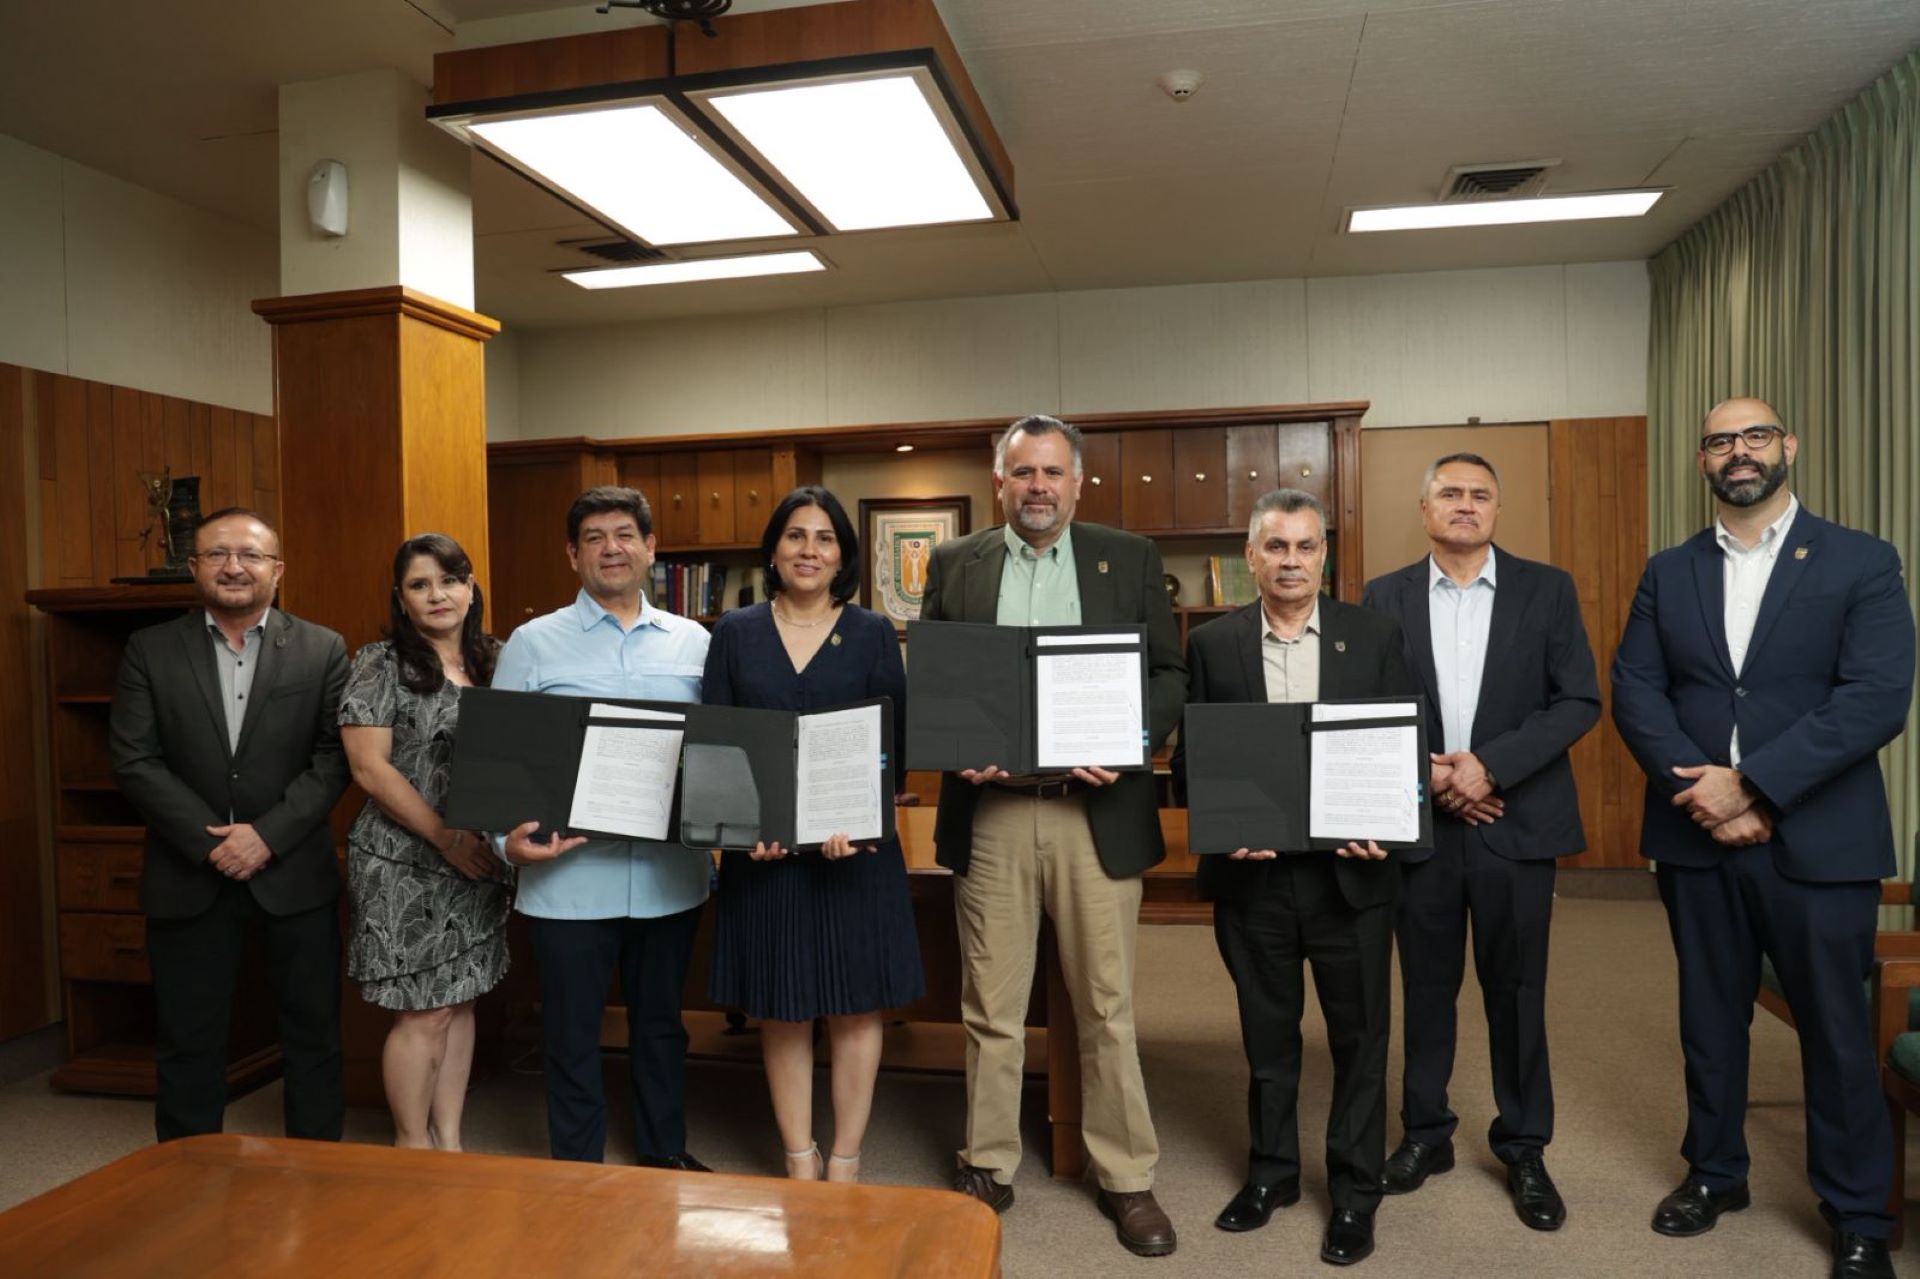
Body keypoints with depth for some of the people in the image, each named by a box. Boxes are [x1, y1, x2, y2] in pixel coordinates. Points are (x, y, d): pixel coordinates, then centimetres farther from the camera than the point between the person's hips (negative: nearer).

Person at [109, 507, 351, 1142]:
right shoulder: (149, 650, 3)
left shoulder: (323, 650, 1)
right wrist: (213, 842, -13)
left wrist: (267, 835, -15)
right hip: (187, 877, 1)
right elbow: (135, 761, -4)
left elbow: (333, 760, -4)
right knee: (188, 1041, 11)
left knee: (313, 1033, 9)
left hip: (294, 873, 0)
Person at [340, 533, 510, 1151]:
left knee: (459, 1003, 13)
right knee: (423, 1013, 2)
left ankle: (449, 1140, 26)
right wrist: (447, 839, -15)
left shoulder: (495, 662, 9)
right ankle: (412, 1146, 20)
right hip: (404, 864, -5)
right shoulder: (380, 665, -6)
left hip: (479, 863, 5)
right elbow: (370, 769, -12)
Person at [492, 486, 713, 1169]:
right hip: (569, 873, -2)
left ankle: (664, 1152, 38)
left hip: (670, 873, 2)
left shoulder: (693, 643, 6)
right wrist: (509, 838, -18)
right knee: (572, 1030, 10)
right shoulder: (532, 644, 0)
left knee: (661, 1021, 18)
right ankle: (576, 1168, 30)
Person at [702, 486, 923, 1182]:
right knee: (780, 1010, 9)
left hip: (856, 846, -1)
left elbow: (894, 744, -1)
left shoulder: (873, 633, 3)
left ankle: (844, 1164, 23)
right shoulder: (735, 632, 6)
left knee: (855, 1006, 7)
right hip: (762, 847, 1)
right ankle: (800, 1161, 25)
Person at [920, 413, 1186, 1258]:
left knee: (1107, 1006, 9)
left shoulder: (1130, 558, 6)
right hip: (989, 812, 1)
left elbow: (1171, 674, 4)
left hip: (1096, 811, 0)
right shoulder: (954, 564, 8)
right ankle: (988, 1168, 27)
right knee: (989, 1008, 10)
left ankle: (1126, 1179, 25)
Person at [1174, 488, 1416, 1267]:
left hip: (1350, 870, 0)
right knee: (1267, 1036, 16)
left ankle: (1354, 1195, 29)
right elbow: (1189, 757, 2)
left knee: (1359, 1037, 11)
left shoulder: (1375, 635, 0)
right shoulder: (1212, 644, 1)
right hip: (1251, 872, 1)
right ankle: (1271, 1172, 35)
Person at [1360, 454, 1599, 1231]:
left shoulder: (1547, 590, 2)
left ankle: (1524, 1149, 26)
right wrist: (1425, 772, -12)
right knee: (1426, 988, 12)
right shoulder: (1385, 597, 4)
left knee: (1516, 992, 9)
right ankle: (1425, 1133, 28)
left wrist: (1490, 765, -15)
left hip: (1517, 822, -1)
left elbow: (1579, 702, -4)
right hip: (1420, 823, 1)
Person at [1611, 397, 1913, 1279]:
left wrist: (1750, 783, -19)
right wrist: (1700, 793, -14)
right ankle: (1714, 1172, 33)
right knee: (1709, 1017, 15)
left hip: (1818, 840, -2)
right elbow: (1635, 692, -1)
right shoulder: (1667, 574, 7)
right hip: (1694, 839, 3)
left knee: (1836, 1030, 9)